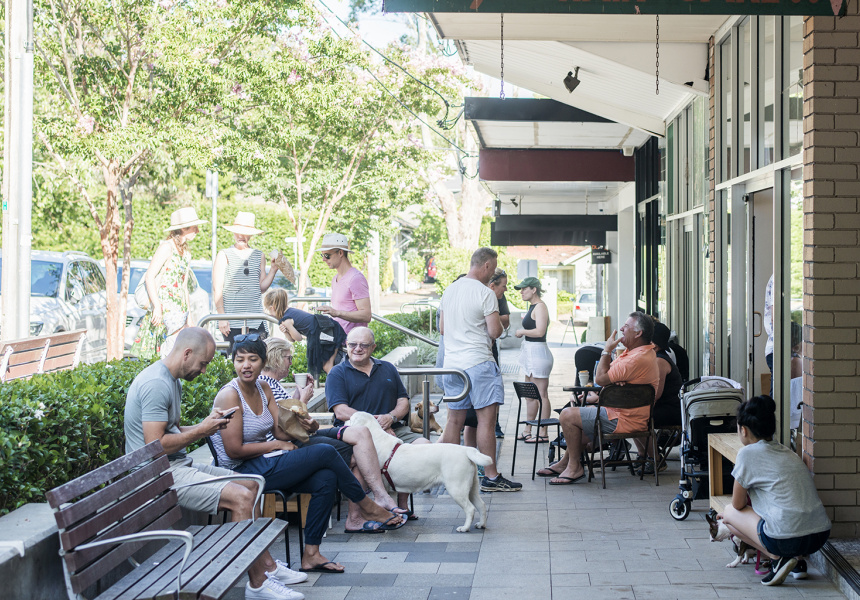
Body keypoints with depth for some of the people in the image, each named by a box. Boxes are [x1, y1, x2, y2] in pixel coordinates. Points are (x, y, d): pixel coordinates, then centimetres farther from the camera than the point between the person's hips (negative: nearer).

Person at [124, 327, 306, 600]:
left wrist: (207, 424, 4)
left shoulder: (171, 381, 15)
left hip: (179, 465, 11)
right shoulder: (156, 383, -19)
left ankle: (268, 565, 14)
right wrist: (200, 430, -14)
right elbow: (155, 446, -25)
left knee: (250, 485, 12)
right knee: (240, 496, -22)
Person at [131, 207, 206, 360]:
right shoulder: (167, 247, -6)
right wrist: (157, 306, -19)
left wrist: (189, 316, 20)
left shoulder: (186, 254, 19)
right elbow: (149, 276, -12)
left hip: (179, 310, 8)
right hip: (164, 306, -8)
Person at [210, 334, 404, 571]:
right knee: (325, 452, -15)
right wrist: (277, 445, -9)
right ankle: (368, 507, 4)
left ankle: (311, 554, -11)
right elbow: (234, 450, -18)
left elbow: (281, 432, 4)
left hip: (267, 463, 8)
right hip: (245, 473, -8)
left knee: (326, 479, -16)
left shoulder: (263, 388, 9)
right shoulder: (229, 395, -15)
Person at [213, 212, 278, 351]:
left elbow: (262, 287, 14)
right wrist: (221, 317, -7)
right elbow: (217, 290, 0)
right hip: (232, 321, -3)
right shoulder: (224, 255, 4)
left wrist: (273, 269, 2)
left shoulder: (259, 256, 13)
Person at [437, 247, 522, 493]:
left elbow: (442, 328, 20)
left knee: (454, 420, 11)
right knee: (486, 419, -4)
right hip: (478, 362, -7)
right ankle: (490, 477, -3)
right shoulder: (485, 293, -10)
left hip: (451, 362, 8)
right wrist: (498, 321, 7)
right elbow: (495, 332, -13)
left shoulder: (449, 290, 13)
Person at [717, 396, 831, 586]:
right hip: (821, 536, 7)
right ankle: (796, 560, 14)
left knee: (729, 512, 16)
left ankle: (777, 557, 0)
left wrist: (729, 514, 31)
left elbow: (738, 505, 6)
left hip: (787, 540, -7)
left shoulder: (748, 453, -1)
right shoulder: (788, 453, 20)